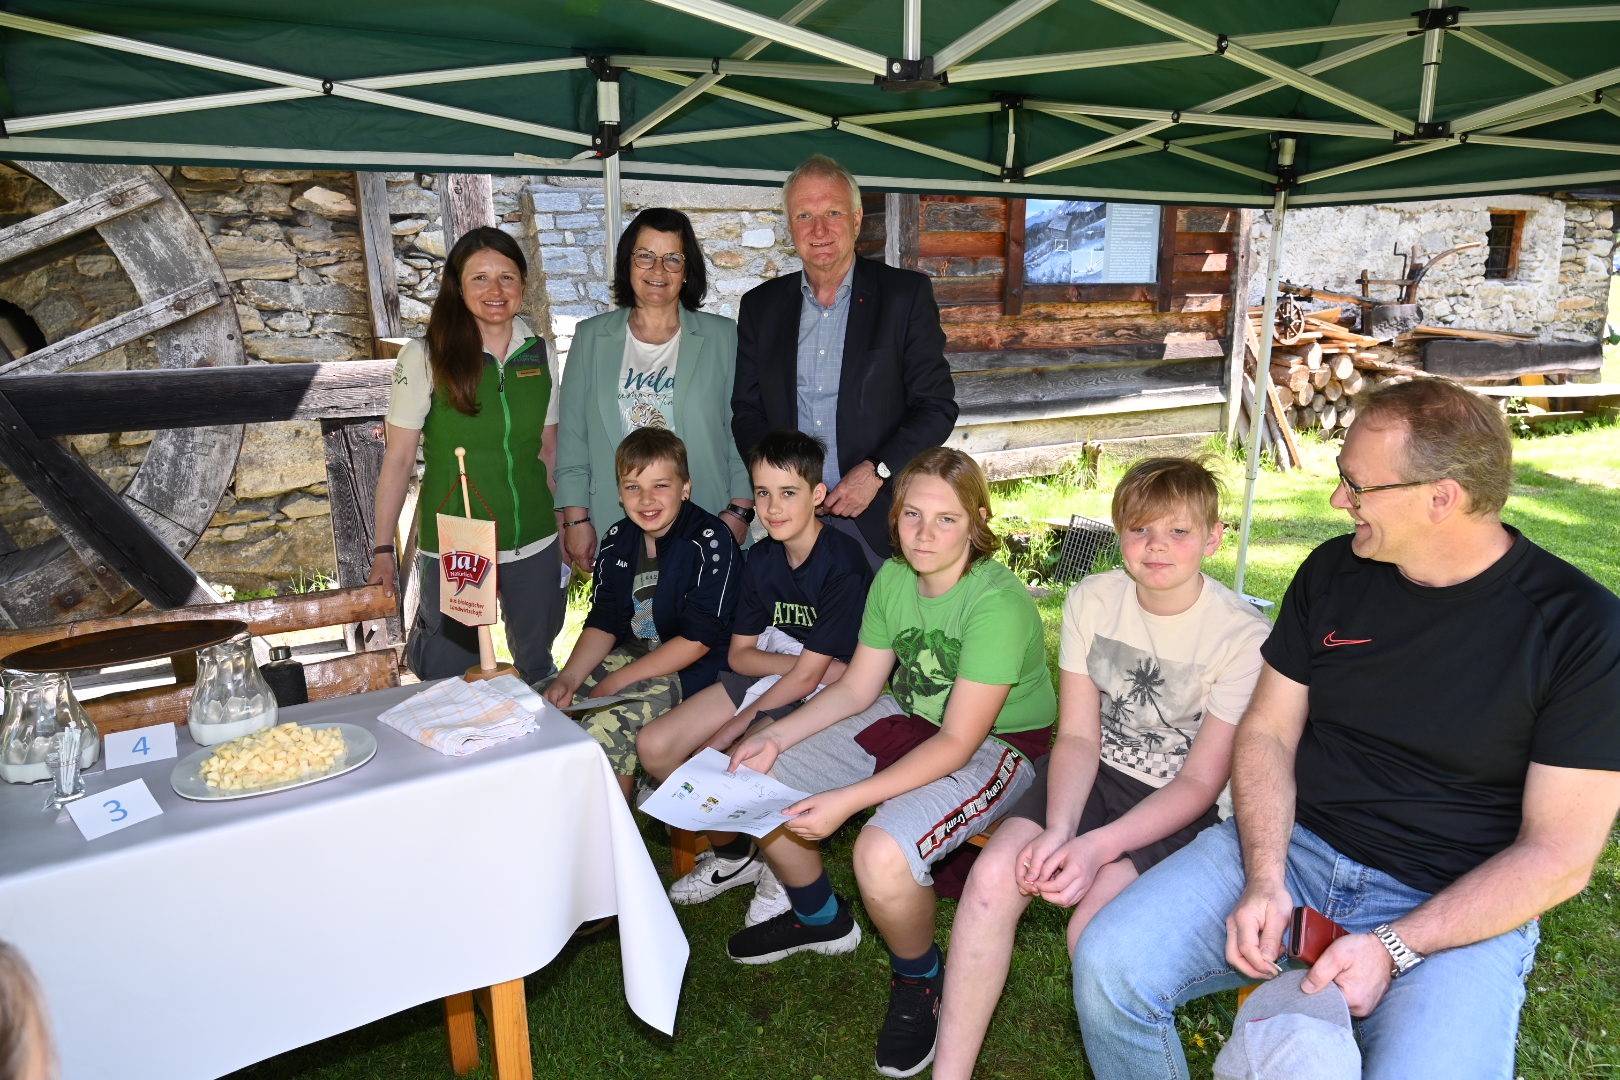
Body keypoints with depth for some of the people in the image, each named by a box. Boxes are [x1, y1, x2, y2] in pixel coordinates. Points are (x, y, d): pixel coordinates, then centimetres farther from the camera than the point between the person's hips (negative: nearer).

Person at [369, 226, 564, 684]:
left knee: (537, 665, 20)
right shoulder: (425, 358, -10)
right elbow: (398, 459, -7)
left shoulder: (539, 355, 1)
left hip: (534, 545, 4)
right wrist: (383, 550, -6)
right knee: (450, 676, 9)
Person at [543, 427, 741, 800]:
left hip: (689, 671, -7)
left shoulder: (710, 543, -17)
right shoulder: (617, 542, 5)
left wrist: (616, 682, -17)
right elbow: (603, 624, 7)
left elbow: (698, 640, -19)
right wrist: (569, 679, -11)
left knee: (603, 729, -26)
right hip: (629, 654, 8)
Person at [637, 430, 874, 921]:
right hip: (771, 677, 8)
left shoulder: (842, 565, -20)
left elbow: (808, 675, -19)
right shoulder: (763, 558, 2)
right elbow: (740, 653, 5)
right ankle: (733, 852, 19)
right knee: (654, 746, -4)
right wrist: (805, 662, -13)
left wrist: (735, 728, -14)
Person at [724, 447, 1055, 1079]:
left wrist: (847, 800, -34)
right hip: (907, 719, 8)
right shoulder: (893, 578, -5)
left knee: (882, 855, -33)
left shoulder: (997, 603, -28)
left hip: (998, 746, -7)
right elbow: (857, 686, 3)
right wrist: (775, 737, -9)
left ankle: (918, 981, 4)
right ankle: (820, 919, 28)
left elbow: (957, 743, -28)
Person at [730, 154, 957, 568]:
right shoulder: (760, 305, 9)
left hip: (880, 521, -2)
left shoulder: (907, 293, 0)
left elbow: (938, 406, -2)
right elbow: (746, 411, 11)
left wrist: (876, 471, -14)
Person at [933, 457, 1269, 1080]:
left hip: (1179, 807, -3)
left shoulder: (1243, 637, -15)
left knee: (1093, 931, -28)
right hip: (1092, 776, 3)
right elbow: (1078, 736, -3)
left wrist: (1099, 845, -26)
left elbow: (1200, 781, -13)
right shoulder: (1091, 600, -3)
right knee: (993, 877, -22)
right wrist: (1058, 829, -21)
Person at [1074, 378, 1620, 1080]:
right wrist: (1264, 881, -11)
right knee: (1108, 964, -17)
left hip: (1460, 905, -2)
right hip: (1289, 846, 3)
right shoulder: (1333, 573, 2)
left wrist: (1394, 947, -19)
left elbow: (1559, 855, -10)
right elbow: (1268, 733, 4)